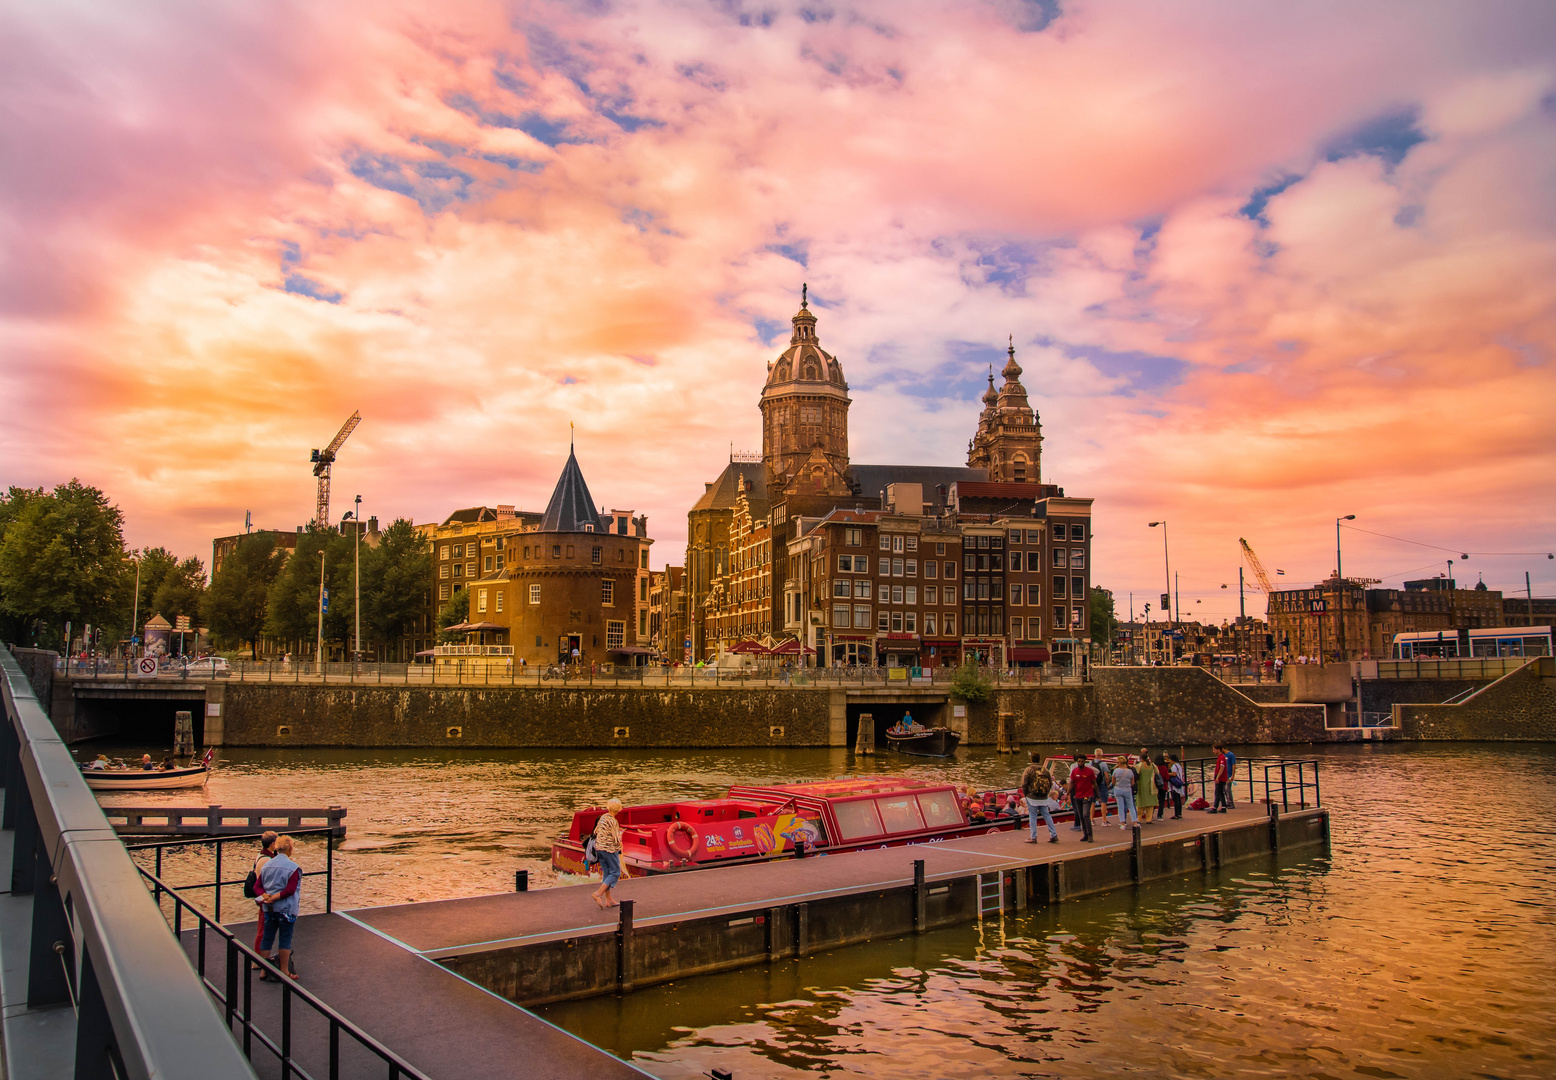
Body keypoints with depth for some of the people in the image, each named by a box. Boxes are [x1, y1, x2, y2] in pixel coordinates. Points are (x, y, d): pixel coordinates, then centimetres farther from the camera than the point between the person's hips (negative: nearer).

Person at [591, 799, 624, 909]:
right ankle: (599, 894, -9)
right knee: (615, 873, 2)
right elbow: (616, 839, -18)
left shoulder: (602, 817, 5)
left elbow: (596, 832, 13)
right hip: (610, 849, -8)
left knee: (606, 873, 13)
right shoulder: (612, 821, -18)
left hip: (599, 847, 8)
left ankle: (608, 900, 16)